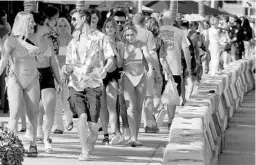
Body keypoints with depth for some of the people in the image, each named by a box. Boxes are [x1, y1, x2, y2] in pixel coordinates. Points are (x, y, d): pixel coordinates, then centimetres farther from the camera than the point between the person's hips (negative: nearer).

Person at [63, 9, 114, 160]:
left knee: (93, 123, -7)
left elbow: (110, 59, 0)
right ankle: (84, 152, -13)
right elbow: (69, 64, 22)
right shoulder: (73, 42, 19)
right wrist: (66, 69, -2)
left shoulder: (100, 37, 5)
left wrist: (104, 69, -21)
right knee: (82, 116, -19)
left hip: (93, 84, -3)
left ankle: (91, 144, 25)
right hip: (76, 84, 3)